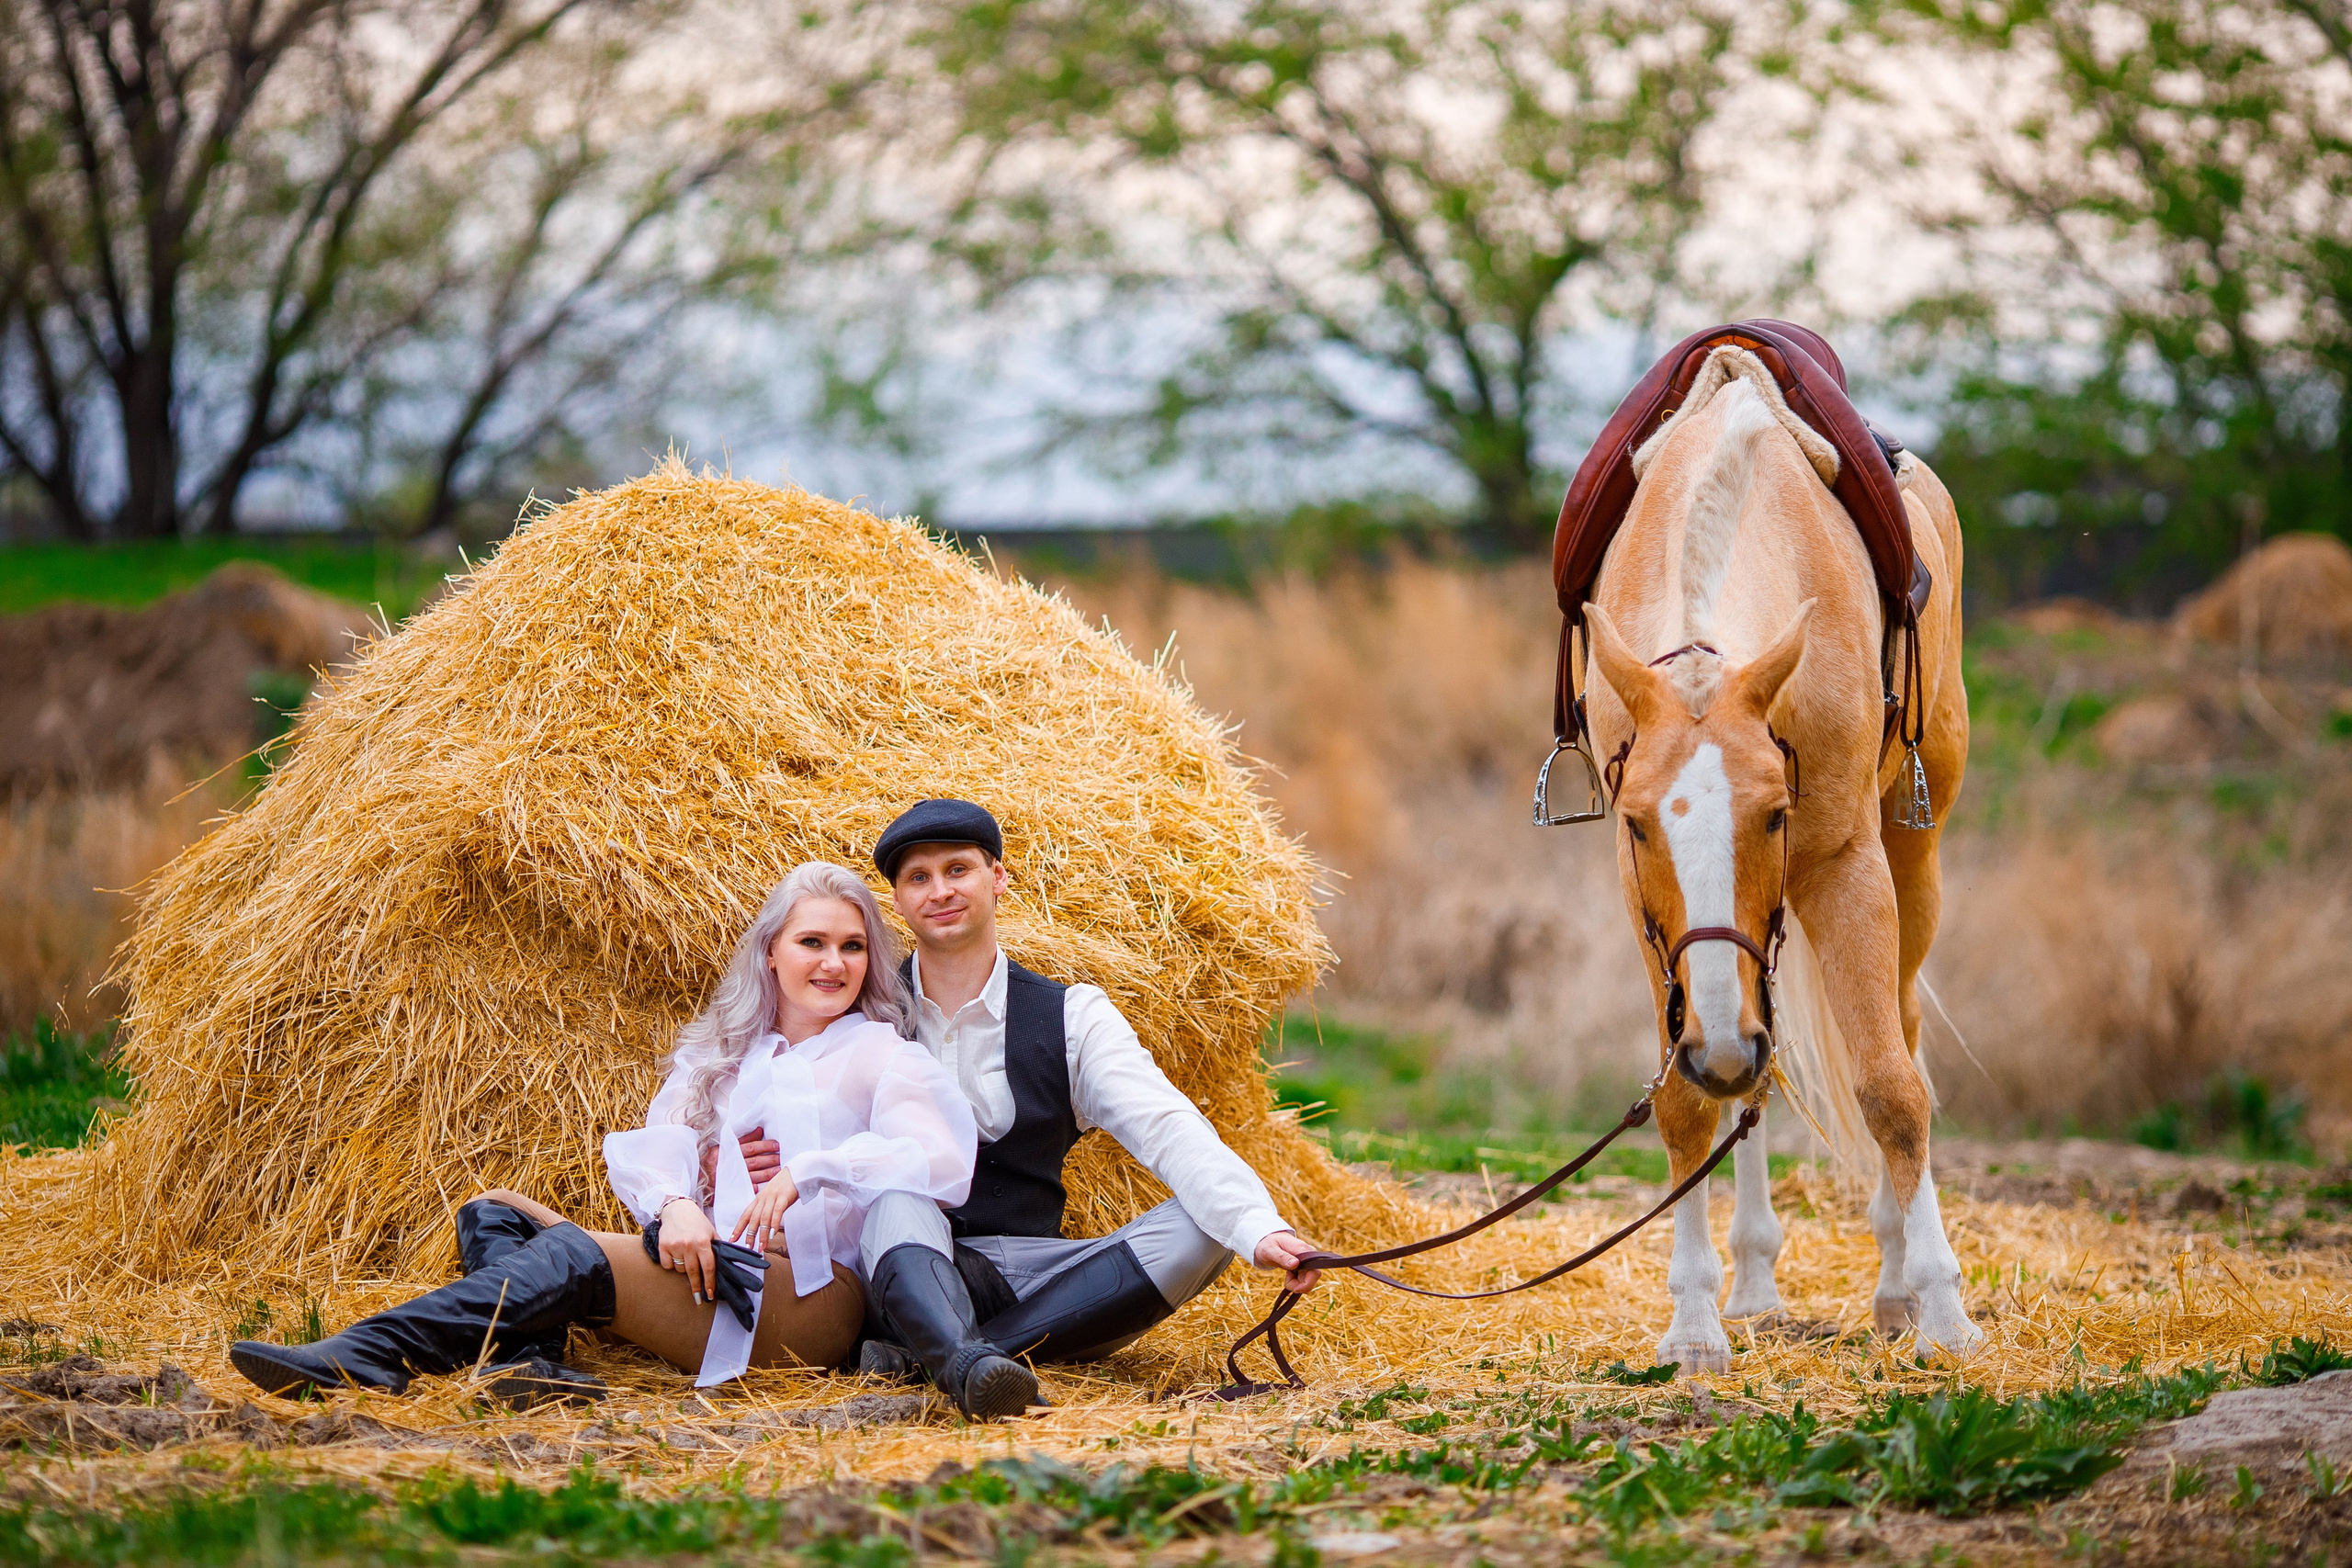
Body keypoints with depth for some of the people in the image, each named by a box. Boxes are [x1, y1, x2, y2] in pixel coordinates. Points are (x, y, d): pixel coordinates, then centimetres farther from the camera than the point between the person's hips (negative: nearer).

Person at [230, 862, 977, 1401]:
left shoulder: (884, 1056, 9)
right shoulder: (718, 1054, 26)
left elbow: (946, 1161, -9)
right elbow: (653, 1144, 10)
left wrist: (809, 1170, -20)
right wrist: (672, 1203, -13)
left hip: (813, 1292, -7)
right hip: (710, 1269, 7)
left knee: (574, 1254, -28)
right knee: (493, 1214, -3)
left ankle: (364, 1358, -41)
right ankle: (538, 1365, -34)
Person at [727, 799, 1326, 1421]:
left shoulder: (1072, 1018, 7)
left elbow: (1170, 1133, -7)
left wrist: (1261, 1230, -25)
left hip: (1034, 1279, 1)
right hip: (903, 1275, -1)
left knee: (1202, 1226, -21)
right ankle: (962, 1360, -61)